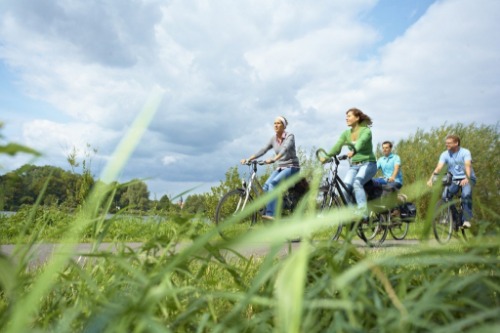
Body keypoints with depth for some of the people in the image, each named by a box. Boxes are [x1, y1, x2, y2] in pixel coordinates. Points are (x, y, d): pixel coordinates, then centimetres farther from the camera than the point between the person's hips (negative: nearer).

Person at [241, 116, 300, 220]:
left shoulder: (290, 136, -9)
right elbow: (263, 150, 0)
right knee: (265, 186, -19)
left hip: (291, 167, -6)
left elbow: (285, 149, -27)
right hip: (279, 168, 6)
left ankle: (271, 213, -34)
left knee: (273, 182, -30)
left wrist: (273, 160, -43)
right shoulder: (274, 139, 8)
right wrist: (248, 159, -12)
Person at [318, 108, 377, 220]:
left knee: (357, 183, -32)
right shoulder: (346, 133, 9)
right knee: (345, 187, -19)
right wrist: (326, 157, -24)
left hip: (368, 164, -5)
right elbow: (337, 147, -7)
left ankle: (362, 211, -33)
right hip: (354, 165, 5)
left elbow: (360, 143, -28)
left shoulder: (366, 130, -6)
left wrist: (353, 151, -50)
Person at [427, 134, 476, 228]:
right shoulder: (445, 154, -5)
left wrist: (467, 178, -48)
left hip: (467, 179, -3)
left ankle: (466, 220, -24)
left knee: (466, 194, -31)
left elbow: (468, 166, -29)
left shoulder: (465, 152, -13)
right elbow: (438, 168, -17)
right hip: (454, 179, 3)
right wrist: (431, 179, -35)